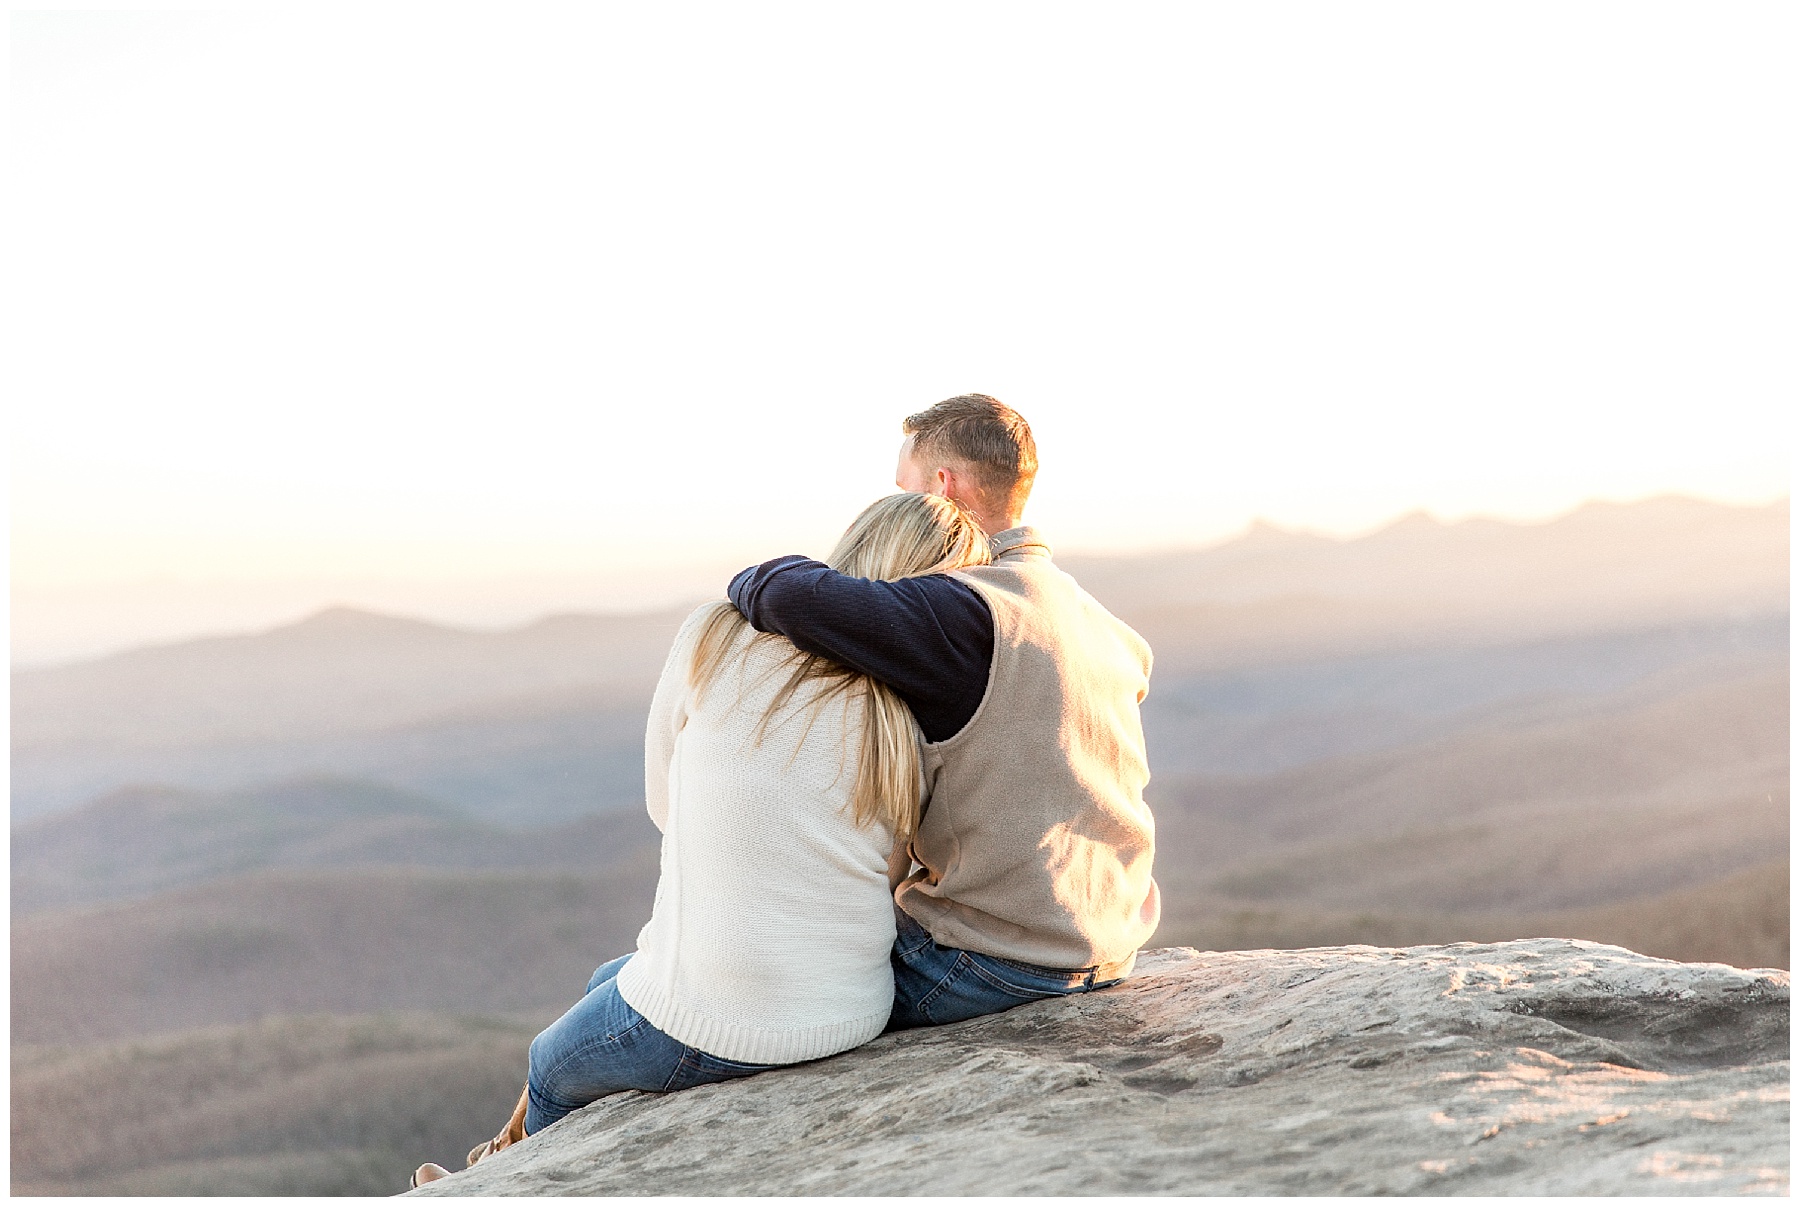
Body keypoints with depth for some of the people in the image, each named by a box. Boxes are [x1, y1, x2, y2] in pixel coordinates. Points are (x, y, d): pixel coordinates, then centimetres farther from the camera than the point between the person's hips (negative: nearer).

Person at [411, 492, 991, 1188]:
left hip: (708, 1026, -5)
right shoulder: (920, 725, -6)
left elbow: (665, 804, 2)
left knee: (554, 1068, 31)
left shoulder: (718, 637, -12)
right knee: (606, 984, 35)